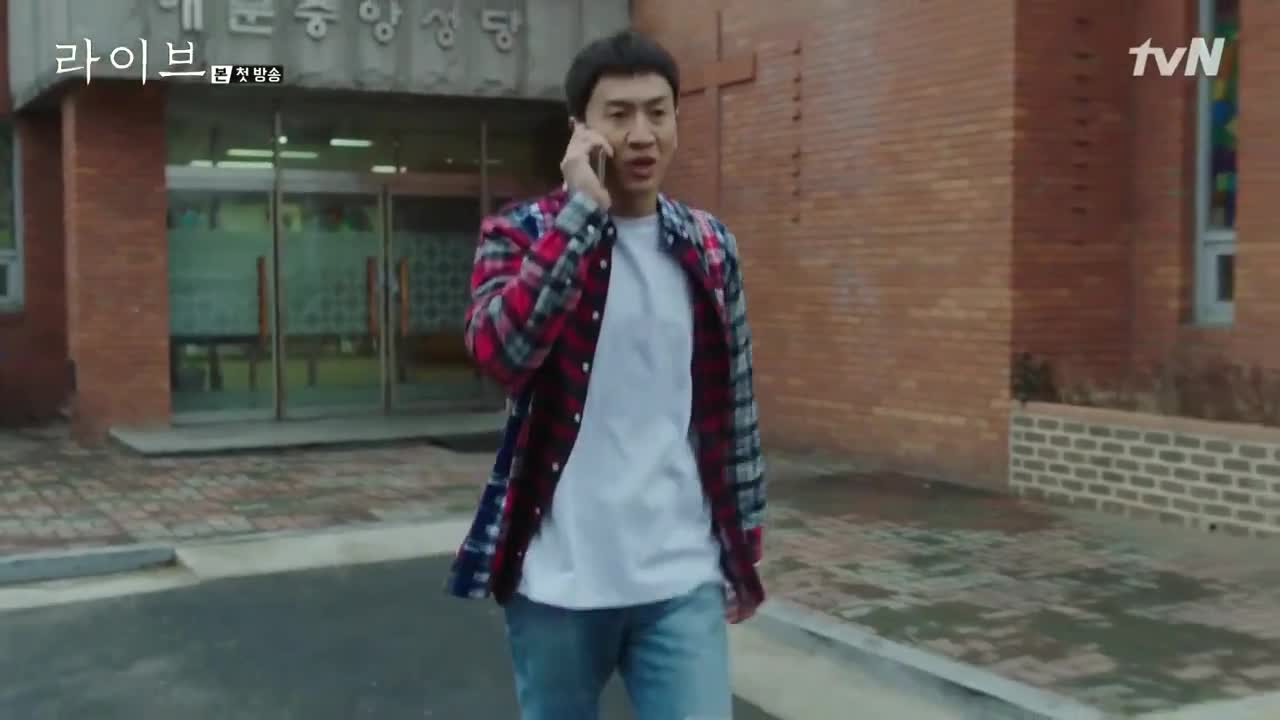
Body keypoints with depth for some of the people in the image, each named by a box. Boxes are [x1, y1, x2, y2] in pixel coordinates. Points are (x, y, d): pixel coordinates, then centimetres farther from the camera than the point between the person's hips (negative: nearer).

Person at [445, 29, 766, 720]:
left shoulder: (709, 247, 6)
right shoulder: (521, 232, -4)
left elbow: (732, 408, 11)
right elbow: (499, 350, -24)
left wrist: (742, 551, 14)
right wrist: (581, 209, -21)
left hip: (681, 579, 2)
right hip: (559, 578, -2)